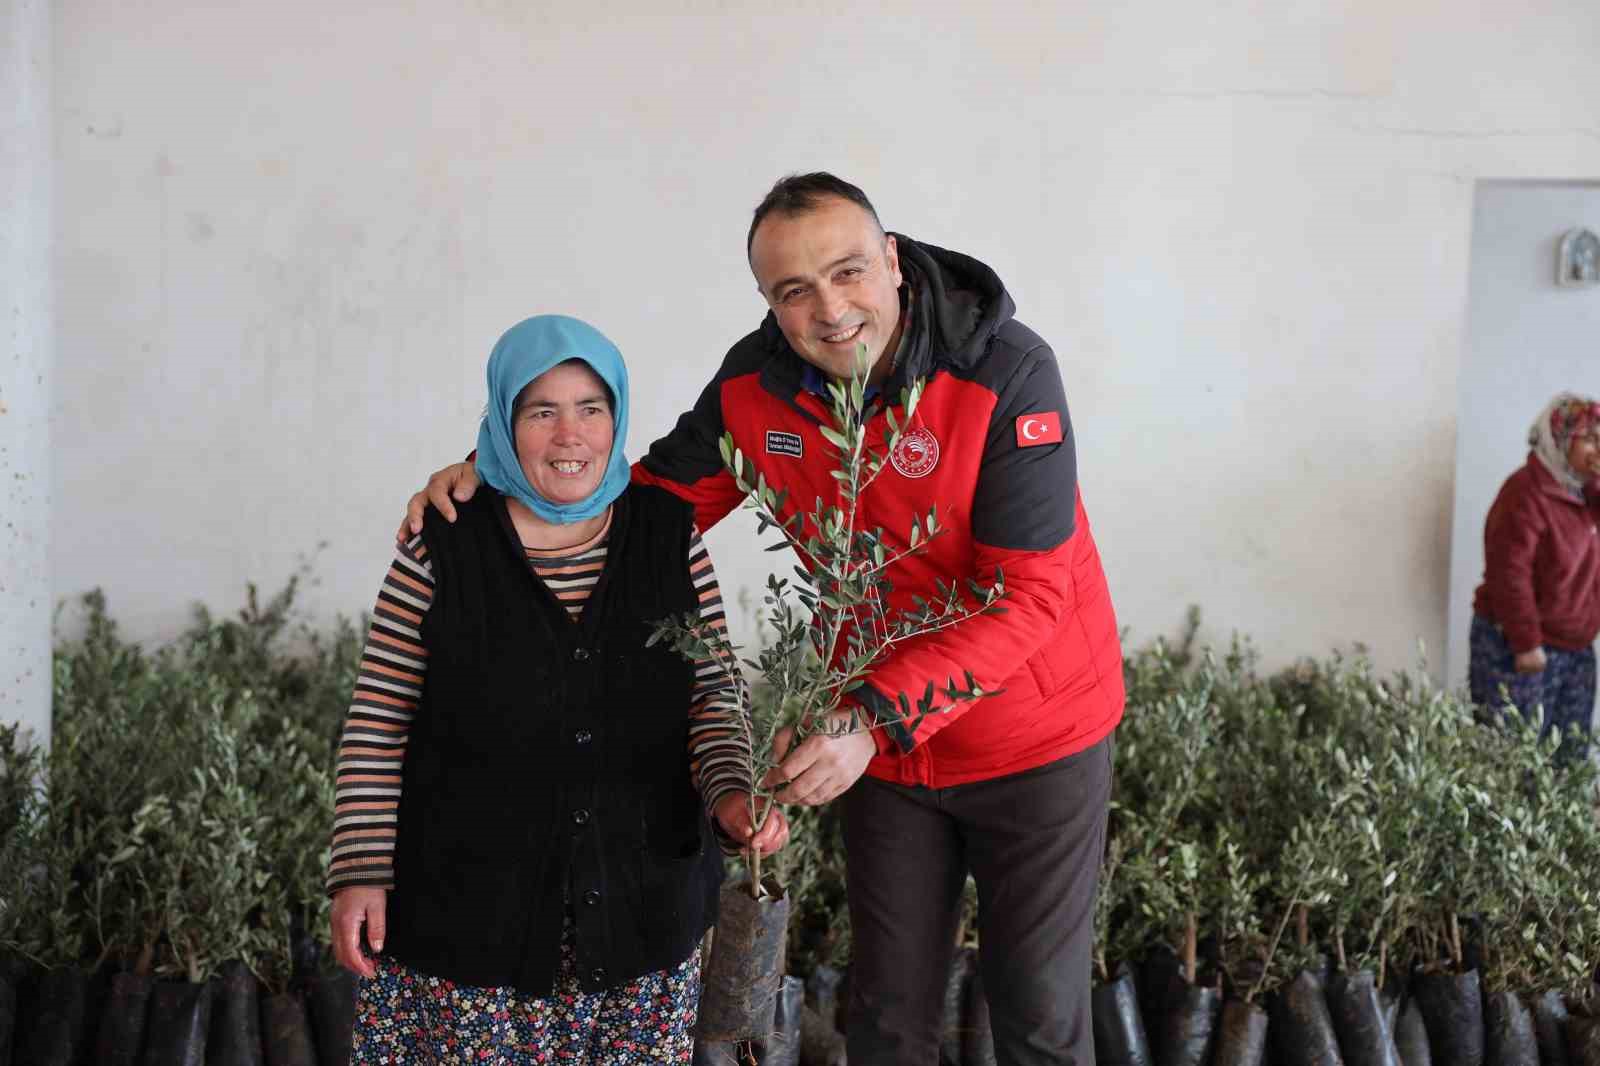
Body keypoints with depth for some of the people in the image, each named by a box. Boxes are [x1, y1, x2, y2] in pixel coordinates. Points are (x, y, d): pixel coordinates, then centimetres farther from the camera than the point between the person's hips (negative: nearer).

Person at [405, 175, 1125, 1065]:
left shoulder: (1007, 373, -25)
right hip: (882, 736, 4)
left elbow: (1028, 593, -28)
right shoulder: (756, 384, -11)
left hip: (1036, 742, -3)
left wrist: (876, 716, -38)